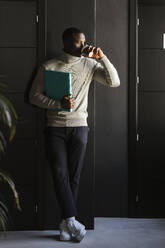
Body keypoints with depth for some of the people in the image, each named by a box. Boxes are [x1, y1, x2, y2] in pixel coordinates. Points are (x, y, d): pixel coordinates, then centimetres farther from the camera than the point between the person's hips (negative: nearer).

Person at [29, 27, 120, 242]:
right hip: (54, 127, -1)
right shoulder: (48, 66, 2)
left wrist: (101, 57, -9)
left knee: (74, 177, 2)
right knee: (60, 175, -7)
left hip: (79, 127, 1)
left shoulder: (89, 65, 6)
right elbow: (34, 96, 1)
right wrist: (58, 104, -14)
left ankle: (67, 224, 12)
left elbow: (114, 82, 0)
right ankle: (72, 221, -1)